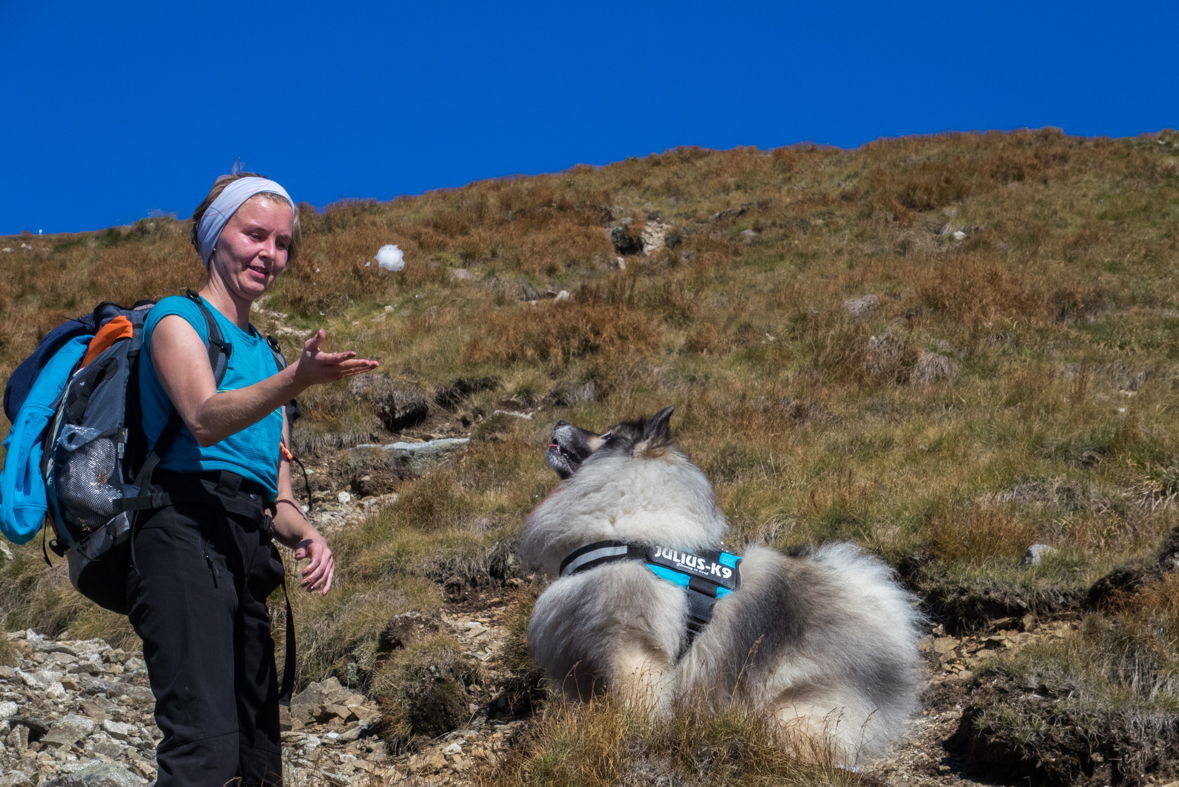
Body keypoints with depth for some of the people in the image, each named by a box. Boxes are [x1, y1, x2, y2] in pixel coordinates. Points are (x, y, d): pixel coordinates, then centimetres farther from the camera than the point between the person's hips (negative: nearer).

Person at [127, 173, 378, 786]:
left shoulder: (265, 355, 30)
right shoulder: (177, 319, 7)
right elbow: (205, 419, -14)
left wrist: (306, 536, 4)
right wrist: (295, 381, -30)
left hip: (248, 549, 8)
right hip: (186, 533, -8)